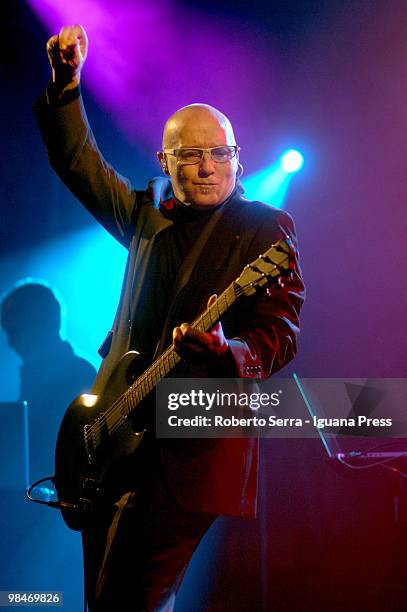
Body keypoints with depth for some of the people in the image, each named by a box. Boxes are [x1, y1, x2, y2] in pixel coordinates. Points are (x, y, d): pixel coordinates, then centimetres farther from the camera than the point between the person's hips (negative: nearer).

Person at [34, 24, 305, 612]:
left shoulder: (265, 228, -4)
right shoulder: (149, 214, 13)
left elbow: (280, 334, -12)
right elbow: (80, 162, 23)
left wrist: (227, 354, -33)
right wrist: (66, 82, 11)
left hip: (193, 447, -6)